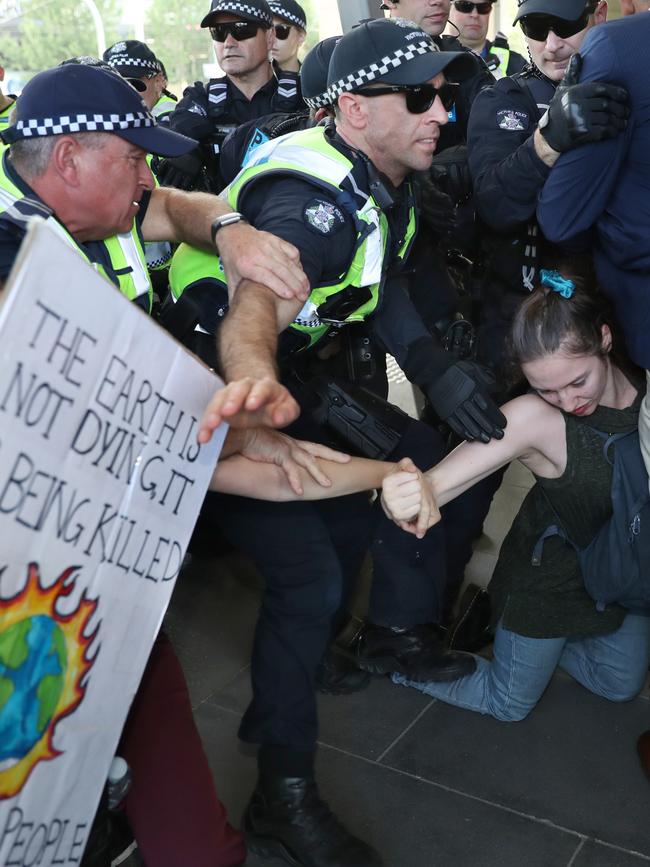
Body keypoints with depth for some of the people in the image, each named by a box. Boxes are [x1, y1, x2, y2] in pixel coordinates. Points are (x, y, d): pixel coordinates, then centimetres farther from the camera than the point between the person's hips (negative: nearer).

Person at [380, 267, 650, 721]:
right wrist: (413, 490, -67)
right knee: (509, 704, 13)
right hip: (552, 574, -4)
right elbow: (441, 478, -44)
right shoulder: (533, 419, -34)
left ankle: (538, 642, 45)